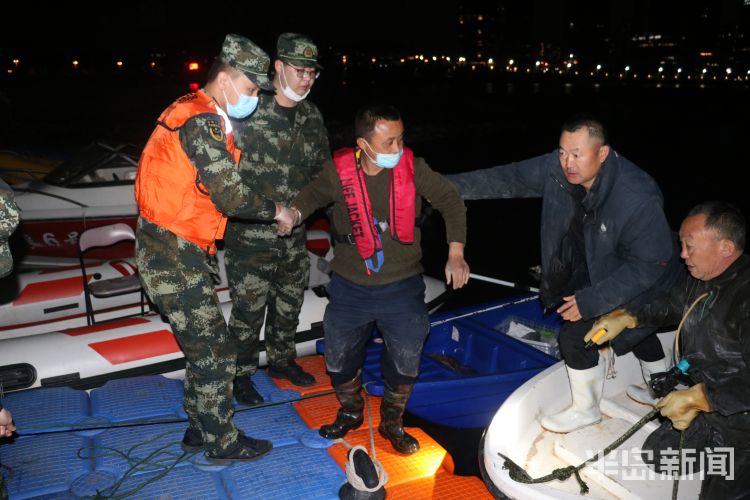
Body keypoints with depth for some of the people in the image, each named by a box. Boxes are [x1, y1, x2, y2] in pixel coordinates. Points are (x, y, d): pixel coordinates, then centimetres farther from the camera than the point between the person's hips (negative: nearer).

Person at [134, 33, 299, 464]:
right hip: (173, 257, -10)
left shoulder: (198, 113, 12)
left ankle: (200, 428, 35)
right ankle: (222, 443, 19)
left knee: (205, 346, 19)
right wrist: (277, 210, -6)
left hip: (181, 252, 10)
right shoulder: (203, 121, -19)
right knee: (216, 351, 2)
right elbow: (231, 197, -22)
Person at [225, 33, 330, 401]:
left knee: (290, 304, 21)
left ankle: (282, 360, 44)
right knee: (249, 309, 7)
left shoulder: (312, 117, 4)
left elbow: (323, 171, 14)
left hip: (294, 236, 6)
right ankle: (241, 373, 29)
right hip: (250, 236, -6)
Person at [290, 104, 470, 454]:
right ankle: (350, 413, 42)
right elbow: (313, 195, 10)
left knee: (405, 363, 8)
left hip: (402, 288, 0)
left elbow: (450, 201, -3)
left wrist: (456, 253, -11)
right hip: (349, 288, 1)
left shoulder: (412, 167, -13)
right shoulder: (339, 172, -12)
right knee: (339, 360, 13)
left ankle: (392, 423, 35)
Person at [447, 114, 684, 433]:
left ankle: (586, 410, 16)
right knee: (639, 331, 28)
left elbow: (649, 265, -33)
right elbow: (507, 179, -16)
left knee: (577, 335, -11)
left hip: (643, 286, -7)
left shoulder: (638, 199, -39)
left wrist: (591, 302, -32)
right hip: (597, 273, 8)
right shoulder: (556, 169, -23)